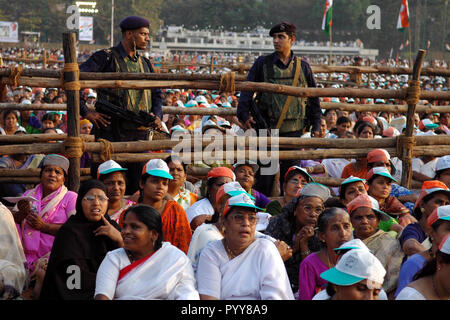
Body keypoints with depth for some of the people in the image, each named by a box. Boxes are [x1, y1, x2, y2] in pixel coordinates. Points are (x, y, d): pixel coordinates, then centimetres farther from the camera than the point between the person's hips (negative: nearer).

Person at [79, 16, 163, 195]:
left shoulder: (144, 64, 15)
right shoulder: (106, 58, -4)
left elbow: (156, 93, 25)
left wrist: (157, 115, 5)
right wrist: (85, 112, -12)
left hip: (140, 131, 6)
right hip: (111, 130, -6)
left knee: (137, 185, 7)